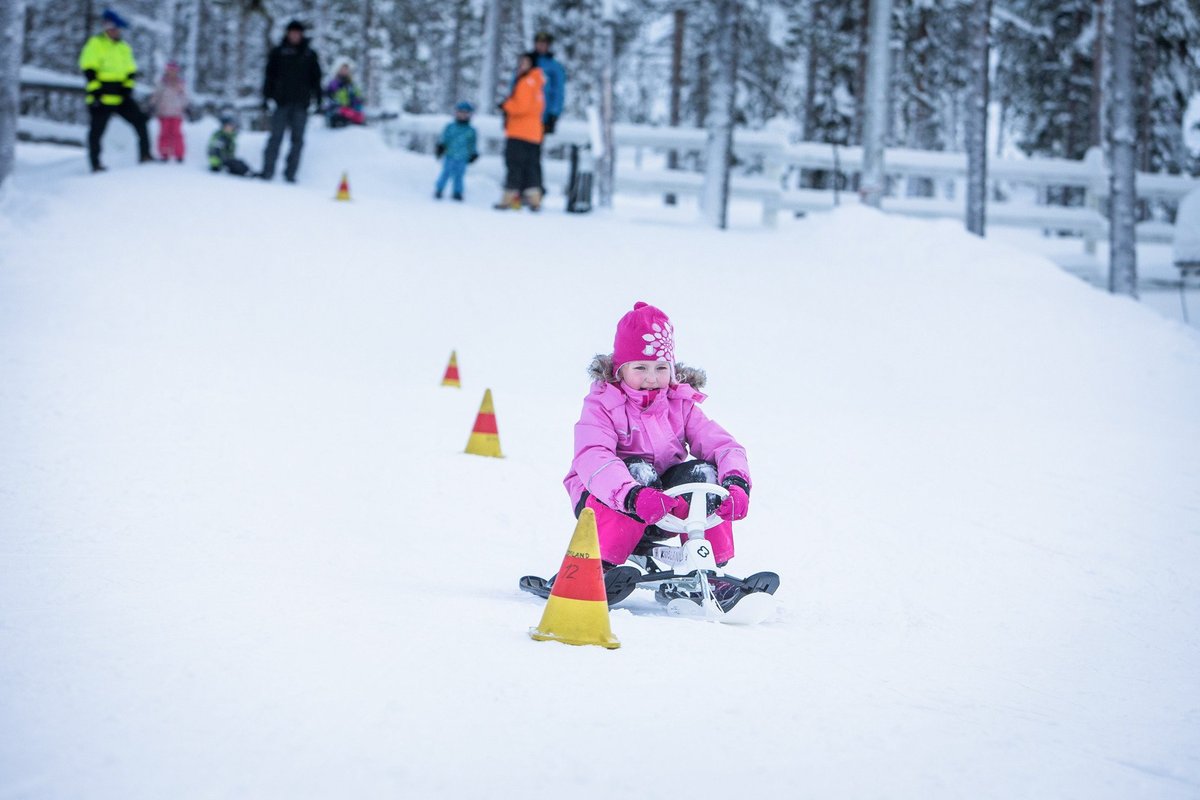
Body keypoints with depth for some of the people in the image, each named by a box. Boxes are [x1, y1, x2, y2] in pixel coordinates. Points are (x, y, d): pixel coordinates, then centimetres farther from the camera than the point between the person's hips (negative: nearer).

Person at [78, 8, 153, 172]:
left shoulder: (124, 47, 14)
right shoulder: (96, 44, -4)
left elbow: (130, 71, 18)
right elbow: (89, 70, -9)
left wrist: (128, 88, 2)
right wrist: (95, 91, -14)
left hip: (121, 97, 5)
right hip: (101, 98, -5)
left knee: (140, 121, -3)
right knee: (97, 131, 1)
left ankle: (145, 154, 2)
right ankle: (95, 164, 10)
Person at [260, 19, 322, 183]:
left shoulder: (309, 54, 10)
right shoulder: (278, 52, 6)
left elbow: (316, 78, 13)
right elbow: (270, 75, 7)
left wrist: (317, 98, 7)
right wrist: (266, 96, -1)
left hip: (301, 103, 1)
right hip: (282, 101, -1)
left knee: (297, 140, 1)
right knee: (276, 137, -4)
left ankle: (290, 173, 5)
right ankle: (267, 171, -4)